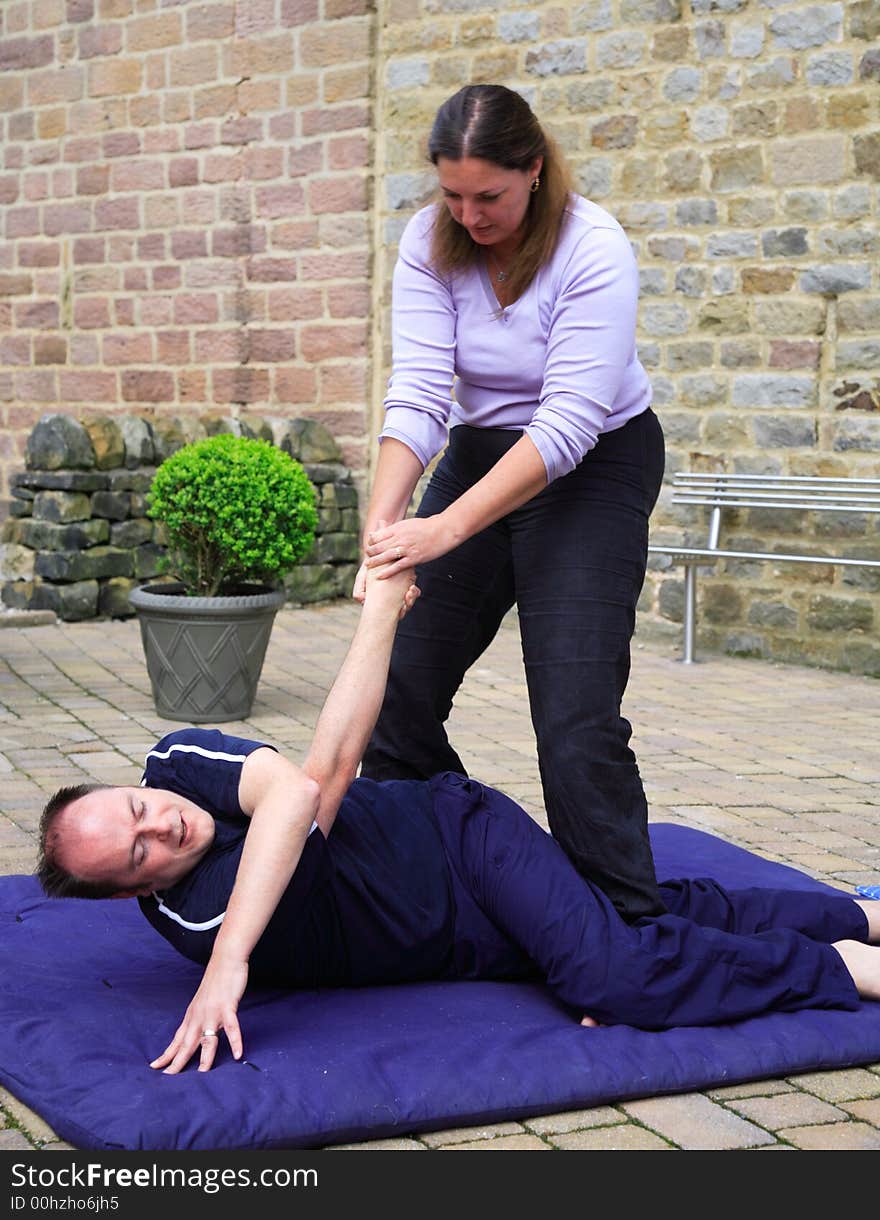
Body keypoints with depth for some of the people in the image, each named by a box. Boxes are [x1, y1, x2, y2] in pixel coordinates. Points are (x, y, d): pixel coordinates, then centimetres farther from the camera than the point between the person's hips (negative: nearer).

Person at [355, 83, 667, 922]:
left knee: (576, 722, -15)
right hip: (482, 450, 5)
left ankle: (629, 934, -3)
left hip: (594, 467, -5)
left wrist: (448, 527, -39)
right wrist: (383, 523, -33)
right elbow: (419, 393, -17)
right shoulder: (430, 243, -11)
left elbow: (570, 423, -30)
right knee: (399, 688, 2)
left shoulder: (593, 250, -24)